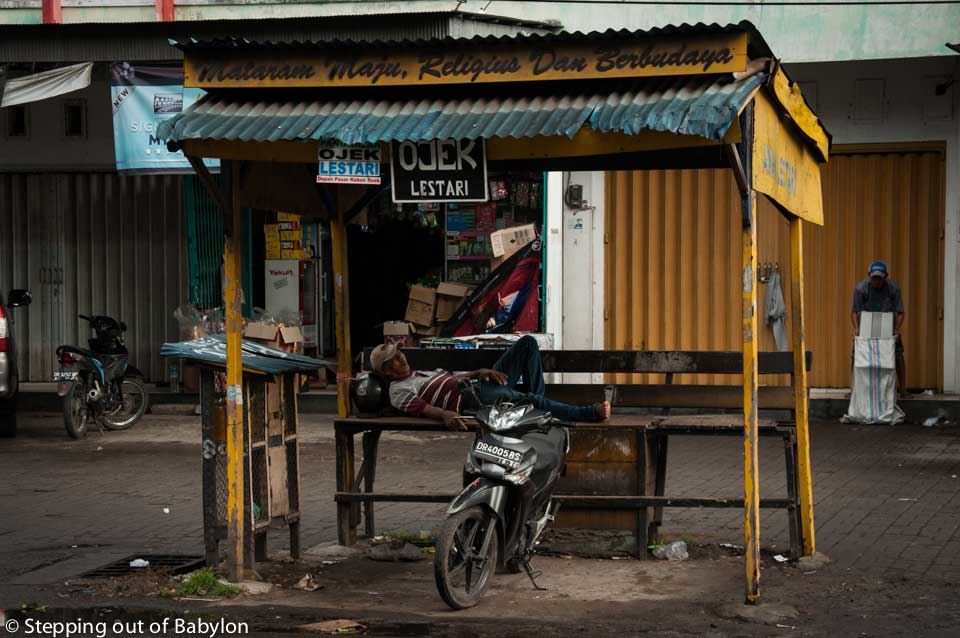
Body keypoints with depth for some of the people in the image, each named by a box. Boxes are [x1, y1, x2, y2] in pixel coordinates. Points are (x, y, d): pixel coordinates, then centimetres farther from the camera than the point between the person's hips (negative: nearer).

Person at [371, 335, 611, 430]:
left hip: (482, 383, 10)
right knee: (529, 399, -32)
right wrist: (445, 414, -39)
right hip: (473, 399, -10)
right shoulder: (399, 390, 2)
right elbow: (420, 407, -17)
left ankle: (535, 406, 1)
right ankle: (590, 413, -27)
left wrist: (480, 372, 5)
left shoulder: (420, 373, 30)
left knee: (527, 343, 4)